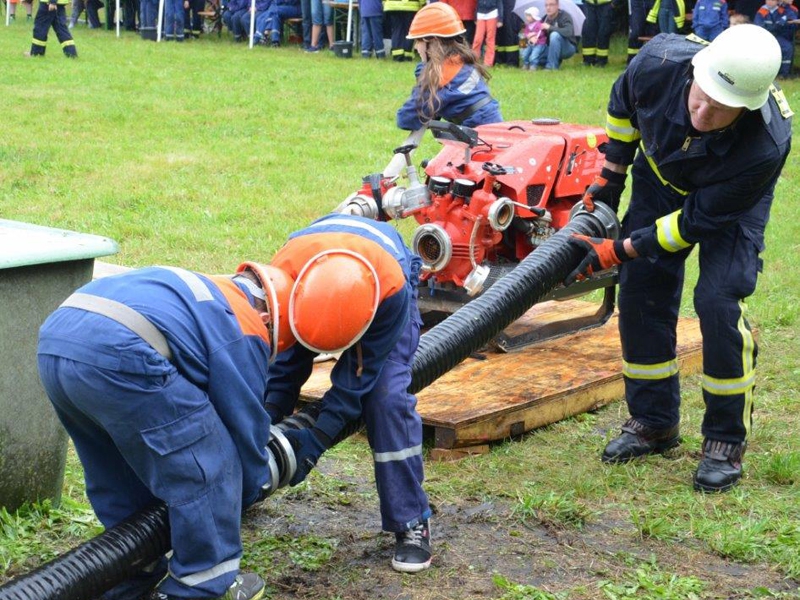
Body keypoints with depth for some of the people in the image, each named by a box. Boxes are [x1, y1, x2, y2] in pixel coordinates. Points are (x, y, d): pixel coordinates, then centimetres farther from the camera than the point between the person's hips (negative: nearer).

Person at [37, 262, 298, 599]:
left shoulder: (202, 293, 34)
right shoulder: (244, 330, 9)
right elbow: (245, 422, 14)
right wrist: (251, 490, 31)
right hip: (116, 356, -9)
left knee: (116, 475, 27)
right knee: (206, 467, 6)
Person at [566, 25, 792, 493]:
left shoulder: (766, 147, -42)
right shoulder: (660, 61, -35)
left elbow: (699, 221, -29)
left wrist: (619, 252, -28)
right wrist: (610, 177, -2)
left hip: (731, 202, -4)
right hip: (662, 179, 4)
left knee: (719, 304, -18)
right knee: (641, 295, 2)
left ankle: (727, 441, 0)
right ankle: (653, 422, 20)